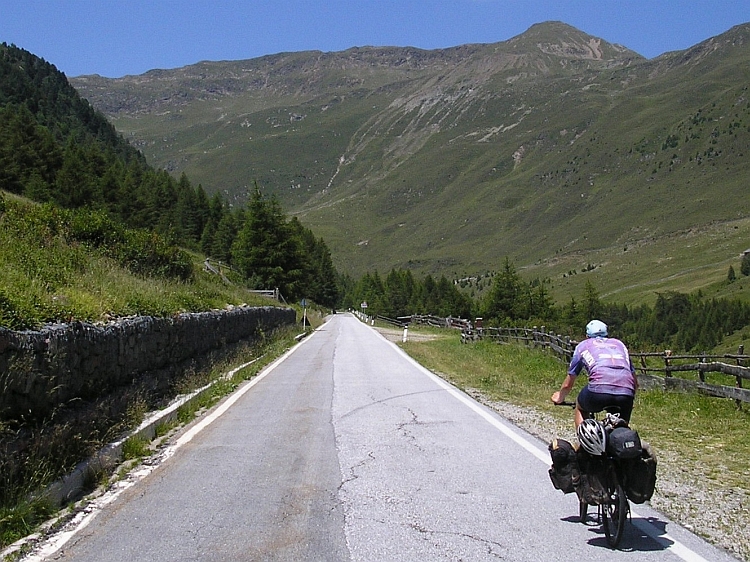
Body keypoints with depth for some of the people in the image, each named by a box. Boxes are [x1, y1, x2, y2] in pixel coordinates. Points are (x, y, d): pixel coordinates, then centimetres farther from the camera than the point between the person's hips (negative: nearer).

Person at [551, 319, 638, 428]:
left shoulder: (583, 345, 25)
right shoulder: (619, 344, 33)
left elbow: (568, 384, 29)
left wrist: (560, 398, 49)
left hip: (599, 391, -2)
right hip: (626, 395, 2)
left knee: (581, 408, 30)